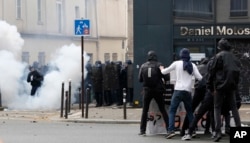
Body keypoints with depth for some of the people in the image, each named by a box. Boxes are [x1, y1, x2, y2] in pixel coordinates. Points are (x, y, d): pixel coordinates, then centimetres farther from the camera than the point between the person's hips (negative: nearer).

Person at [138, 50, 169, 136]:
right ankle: (169, 128, 5)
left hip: (147, 90, 1)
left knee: (144, 111, 9)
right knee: (163, 110, 7)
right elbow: (165, 76, -8)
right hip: (158, 90, -1)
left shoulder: (143, 66, -1)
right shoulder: (159, 65, -6)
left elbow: (140, 79, 1)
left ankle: (142, 130, 5)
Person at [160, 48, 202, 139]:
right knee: (189, 111, 18)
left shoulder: (177, 63, 2)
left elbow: (164, 72, 10)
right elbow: (199, 78, 3)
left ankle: (171, 130, -16)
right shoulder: (192, 65, 8)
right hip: (188, 91, 3)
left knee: (172, 111, -1)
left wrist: (162, 69, 33)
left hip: (178, 90, -3)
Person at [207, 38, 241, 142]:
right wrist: (235, 84, 15)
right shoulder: (234, 57, 11)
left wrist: (210, 86, -2)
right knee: (233, 107, 12)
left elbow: (212, 72, -7)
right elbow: (237, 72, 11)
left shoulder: (219, 56, -6)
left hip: (220, 86, -5)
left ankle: (218, 132, -10)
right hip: (231, 86, 5)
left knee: (217, 108, 1)